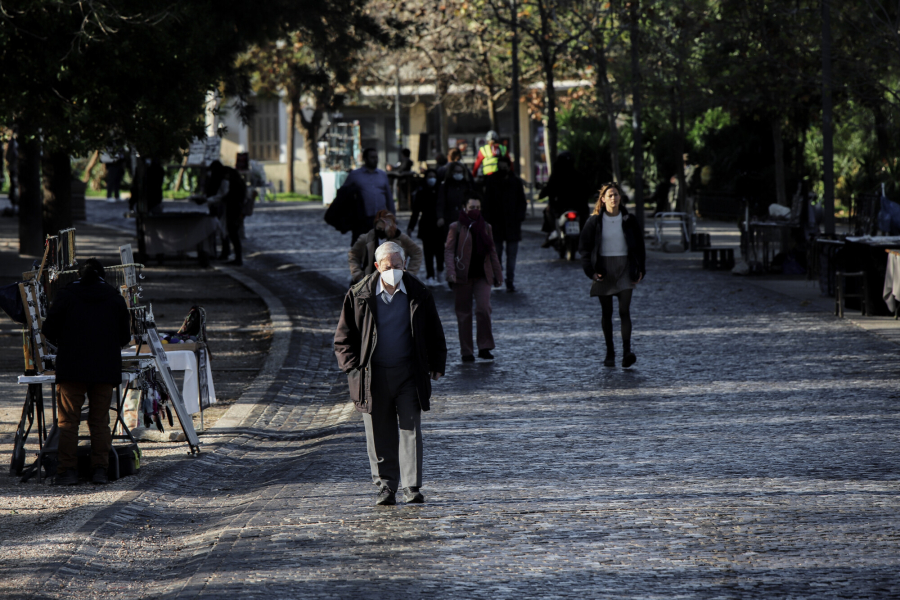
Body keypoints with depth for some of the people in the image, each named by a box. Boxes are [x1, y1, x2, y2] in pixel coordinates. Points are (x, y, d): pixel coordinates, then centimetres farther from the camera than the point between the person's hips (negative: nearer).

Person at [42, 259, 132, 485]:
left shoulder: (67, 295, 1)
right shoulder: (115, 297, 7)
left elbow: (49, 330, 2)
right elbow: (125, 335, 11)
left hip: (72, 367, -2)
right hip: (106, 368, 2)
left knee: (68, 420, 1)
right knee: (100, 420, 7)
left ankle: (68, 470, -7)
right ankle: (100, 469, 0)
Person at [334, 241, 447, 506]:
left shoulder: (419, 295, 2)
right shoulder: (359, 296, -1)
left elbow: (434, 333, 13)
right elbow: (344, 335, 5)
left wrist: (436, 364, 6)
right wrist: (352, 366, -6)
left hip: (408, 374, 0)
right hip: (373, 374, 0)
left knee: (411, 429, -4)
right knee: (379, 434, 3)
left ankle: (411, 487, -1)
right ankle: (385, 486, 11)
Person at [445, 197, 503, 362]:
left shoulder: (485, 228, 14)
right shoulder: (456, 228, 3)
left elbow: (492, 252, 20)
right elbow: (449, 251, -2)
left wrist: (498, 274, 19)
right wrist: (451, 273, -15)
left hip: (482, 276, 2)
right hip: (462, 276, -2)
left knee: (483, 309, -15)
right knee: (464, 314, 2)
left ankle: (484, 348, -6)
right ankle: (466, 352, 8)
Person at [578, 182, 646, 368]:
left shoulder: (629, 220, 2)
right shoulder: (595, 221, 0)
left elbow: (639, 246, 9)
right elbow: (584, 247, 3)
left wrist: (640, 269, 1)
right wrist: (590, 271, -7)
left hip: (625, 269, -1)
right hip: (604, 269, 1)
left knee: (624, 310, -12)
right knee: (607, 313, 6)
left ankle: (627, 352, -20)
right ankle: (609, 352, 15)